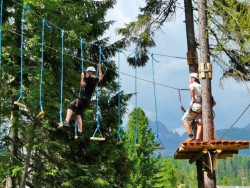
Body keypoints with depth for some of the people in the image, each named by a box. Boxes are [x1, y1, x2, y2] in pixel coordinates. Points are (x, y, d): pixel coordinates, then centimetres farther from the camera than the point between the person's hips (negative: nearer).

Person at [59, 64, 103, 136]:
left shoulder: (89, 79, -8)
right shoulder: (96, 79, 16)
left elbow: (82, 85, -15)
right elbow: (101, 77, 37)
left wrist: (82, 77, -4)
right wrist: (99, 69, 42)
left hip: (83, 98, -9)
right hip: (87, 100, 9)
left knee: (70, 106, -18)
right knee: (78, 114, 13)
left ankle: (66, 122, -37)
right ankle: (80, 131, 9)